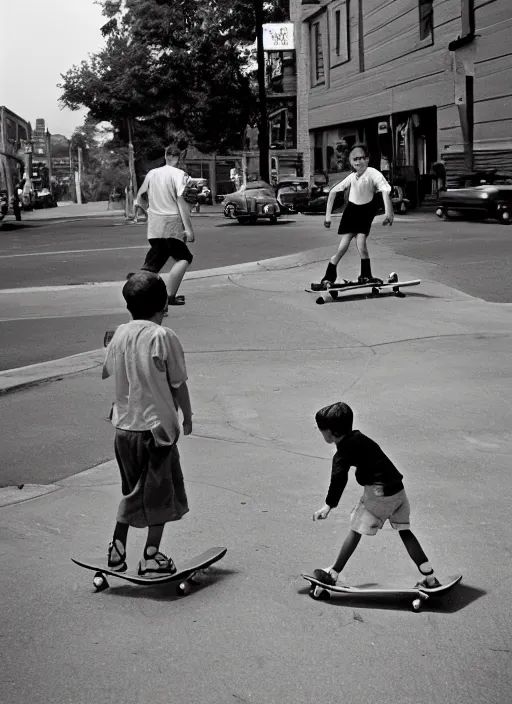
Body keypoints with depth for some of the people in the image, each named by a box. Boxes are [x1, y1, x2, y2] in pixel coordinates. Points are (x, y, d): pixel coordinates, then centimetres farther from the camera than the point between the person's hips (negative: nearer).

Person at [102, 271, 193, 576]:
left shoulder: (120, 334, 2)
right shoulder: (164, 336, -13)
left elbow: (107, 372, 16)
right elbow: (179, 384, -8)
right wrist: (188, 416, 5)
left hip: (124, 425, 5)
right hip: (158, 424, -5)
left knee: (133, 490, 20)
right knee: (160, 493, 8)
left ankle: (117, 549, 20)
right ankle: (152, 556, 10)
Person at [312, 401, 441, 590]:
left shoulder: (343, 452, -12)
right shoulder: (358, 437, 13)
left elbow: (338, 479, -25)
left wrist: (329, 505, -29)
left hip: (379, 493, -8)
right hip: (397, 489, 8)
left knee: (356, 530, 4)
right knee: (404, 531, 13)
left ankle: (332, 574, 13)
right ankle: (430, 578, 14)